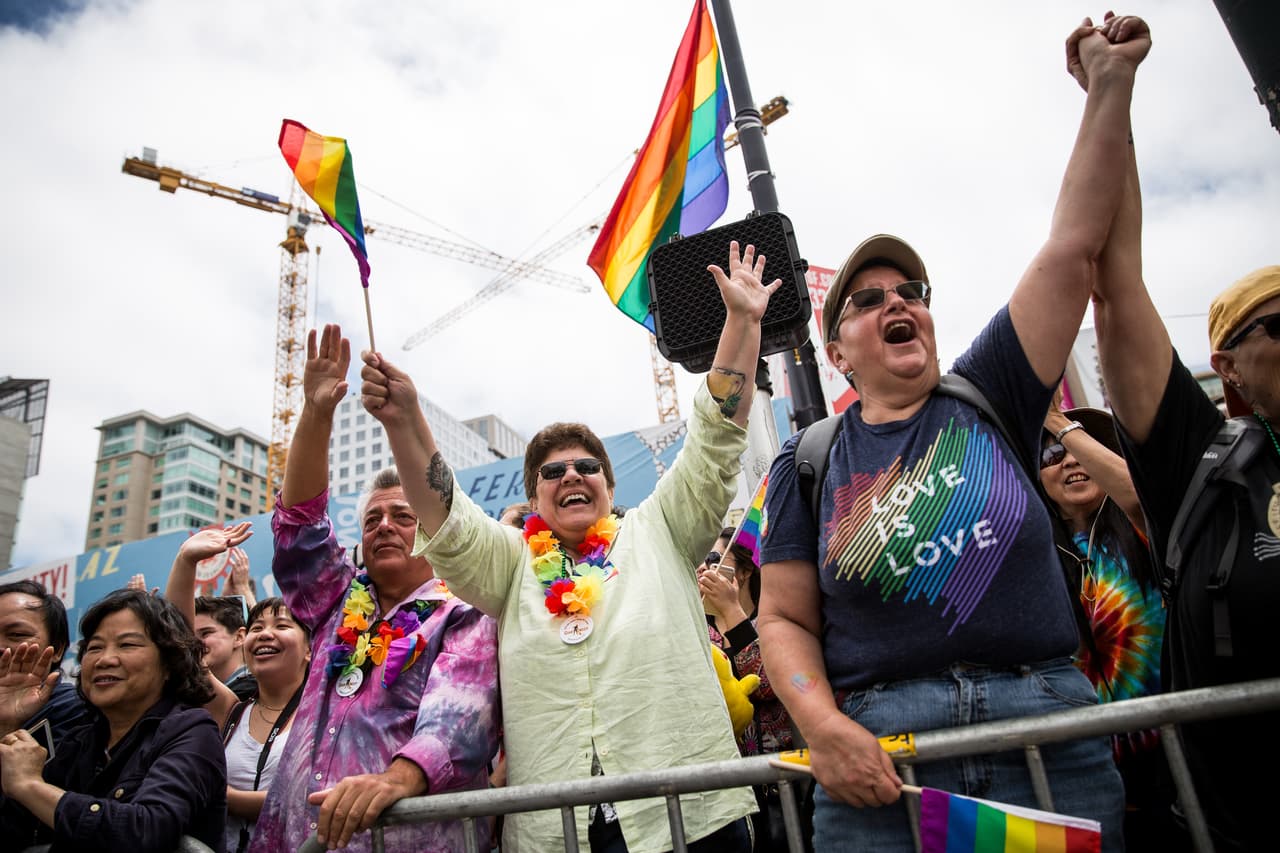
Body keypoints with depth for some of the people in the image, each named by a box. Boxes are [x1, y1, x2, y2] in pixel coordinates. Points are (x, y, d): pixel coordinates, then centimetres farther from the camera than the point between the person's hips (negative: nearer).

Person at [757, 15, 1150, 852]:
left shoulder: (988, 398, 7)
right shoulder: (809, 462, 4)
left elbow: (1074, 246, 2)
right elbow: (785, 620, 2)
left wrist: (1110, 84, 1)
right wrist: (824, 728, -13)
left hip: (1053, 735, 2)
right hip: (880, 758, -1)